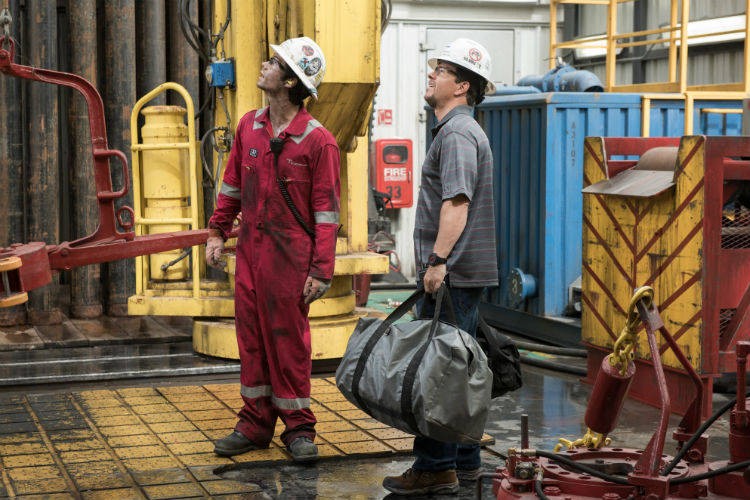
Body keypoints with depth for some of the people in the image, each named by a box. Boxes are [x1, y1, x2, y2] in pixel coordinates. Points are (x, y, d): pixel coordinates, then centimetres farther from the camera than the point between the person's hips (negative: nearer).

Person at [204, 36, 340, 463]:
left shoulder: (318, 141, -11)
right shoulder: (249, 126, 8)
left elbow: (326, 211, -11)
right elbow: (233, 184, 18)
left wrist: (321, 271, -14)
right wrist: (218, 231, 13)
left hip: (290, 255, -6)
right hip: (250, 249, 6)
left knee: (289, 340, 2)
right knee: (252, 336, 11)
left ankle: (299, 429, 15)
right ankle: (255, 424, 22)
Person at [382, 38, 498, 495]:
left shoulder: (458, 133, -13)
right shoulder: (461, 129, 21)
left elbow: (457, 202, -24)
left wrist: (438, 260, -29)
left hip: (454, 273, -11)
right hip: (465, 271, 11)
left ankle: (435, 468, -3)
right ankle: (464, 461, 22)